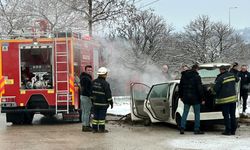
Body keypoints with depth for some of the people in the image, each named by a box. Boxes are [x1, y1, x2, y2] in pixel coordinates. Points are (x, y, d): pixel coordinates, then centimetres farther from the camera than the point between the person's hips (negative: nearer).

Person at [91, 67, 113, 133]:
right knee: (102, 116, 0)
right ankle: (101, 129, 3)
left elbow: (92, 92, 12)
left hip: (95, 103, 6)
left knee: (96, 115, 10)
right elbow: (108, 94, -13)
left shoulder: (94, 82, 6)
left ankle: (94, 128, 13)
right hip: (103, 103, -6)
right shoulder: (105, 83, -15)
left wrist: (92, 100, 20)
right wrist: (111, 102, -5)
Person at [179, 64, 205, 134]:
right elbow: (199, 88, -13)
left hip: (186, 98, 5)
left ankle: (182, 128, 2)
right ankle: (196, 129, 2)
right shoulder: (196, 76, -11)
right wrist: (202, 98, -9)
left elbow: (180, 87, 16)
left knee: (185, 113, 9)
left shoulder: (184, 76, 9)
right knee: (197, 113, 3)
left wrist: (181, 96, 24)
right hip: (195, 98, -5)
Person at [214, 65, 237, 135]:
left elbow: (216, 88, -14)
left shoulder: (220, 78, -15)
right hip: (233, 97, 6)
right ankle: (233, 130, 14)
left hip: (225, 99, -6)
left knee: (226, 115, 1)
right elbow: (236, 80, 23)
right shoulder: (232, 75, 4)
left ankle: (228, 130, 1)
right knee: (232, 115, 11)